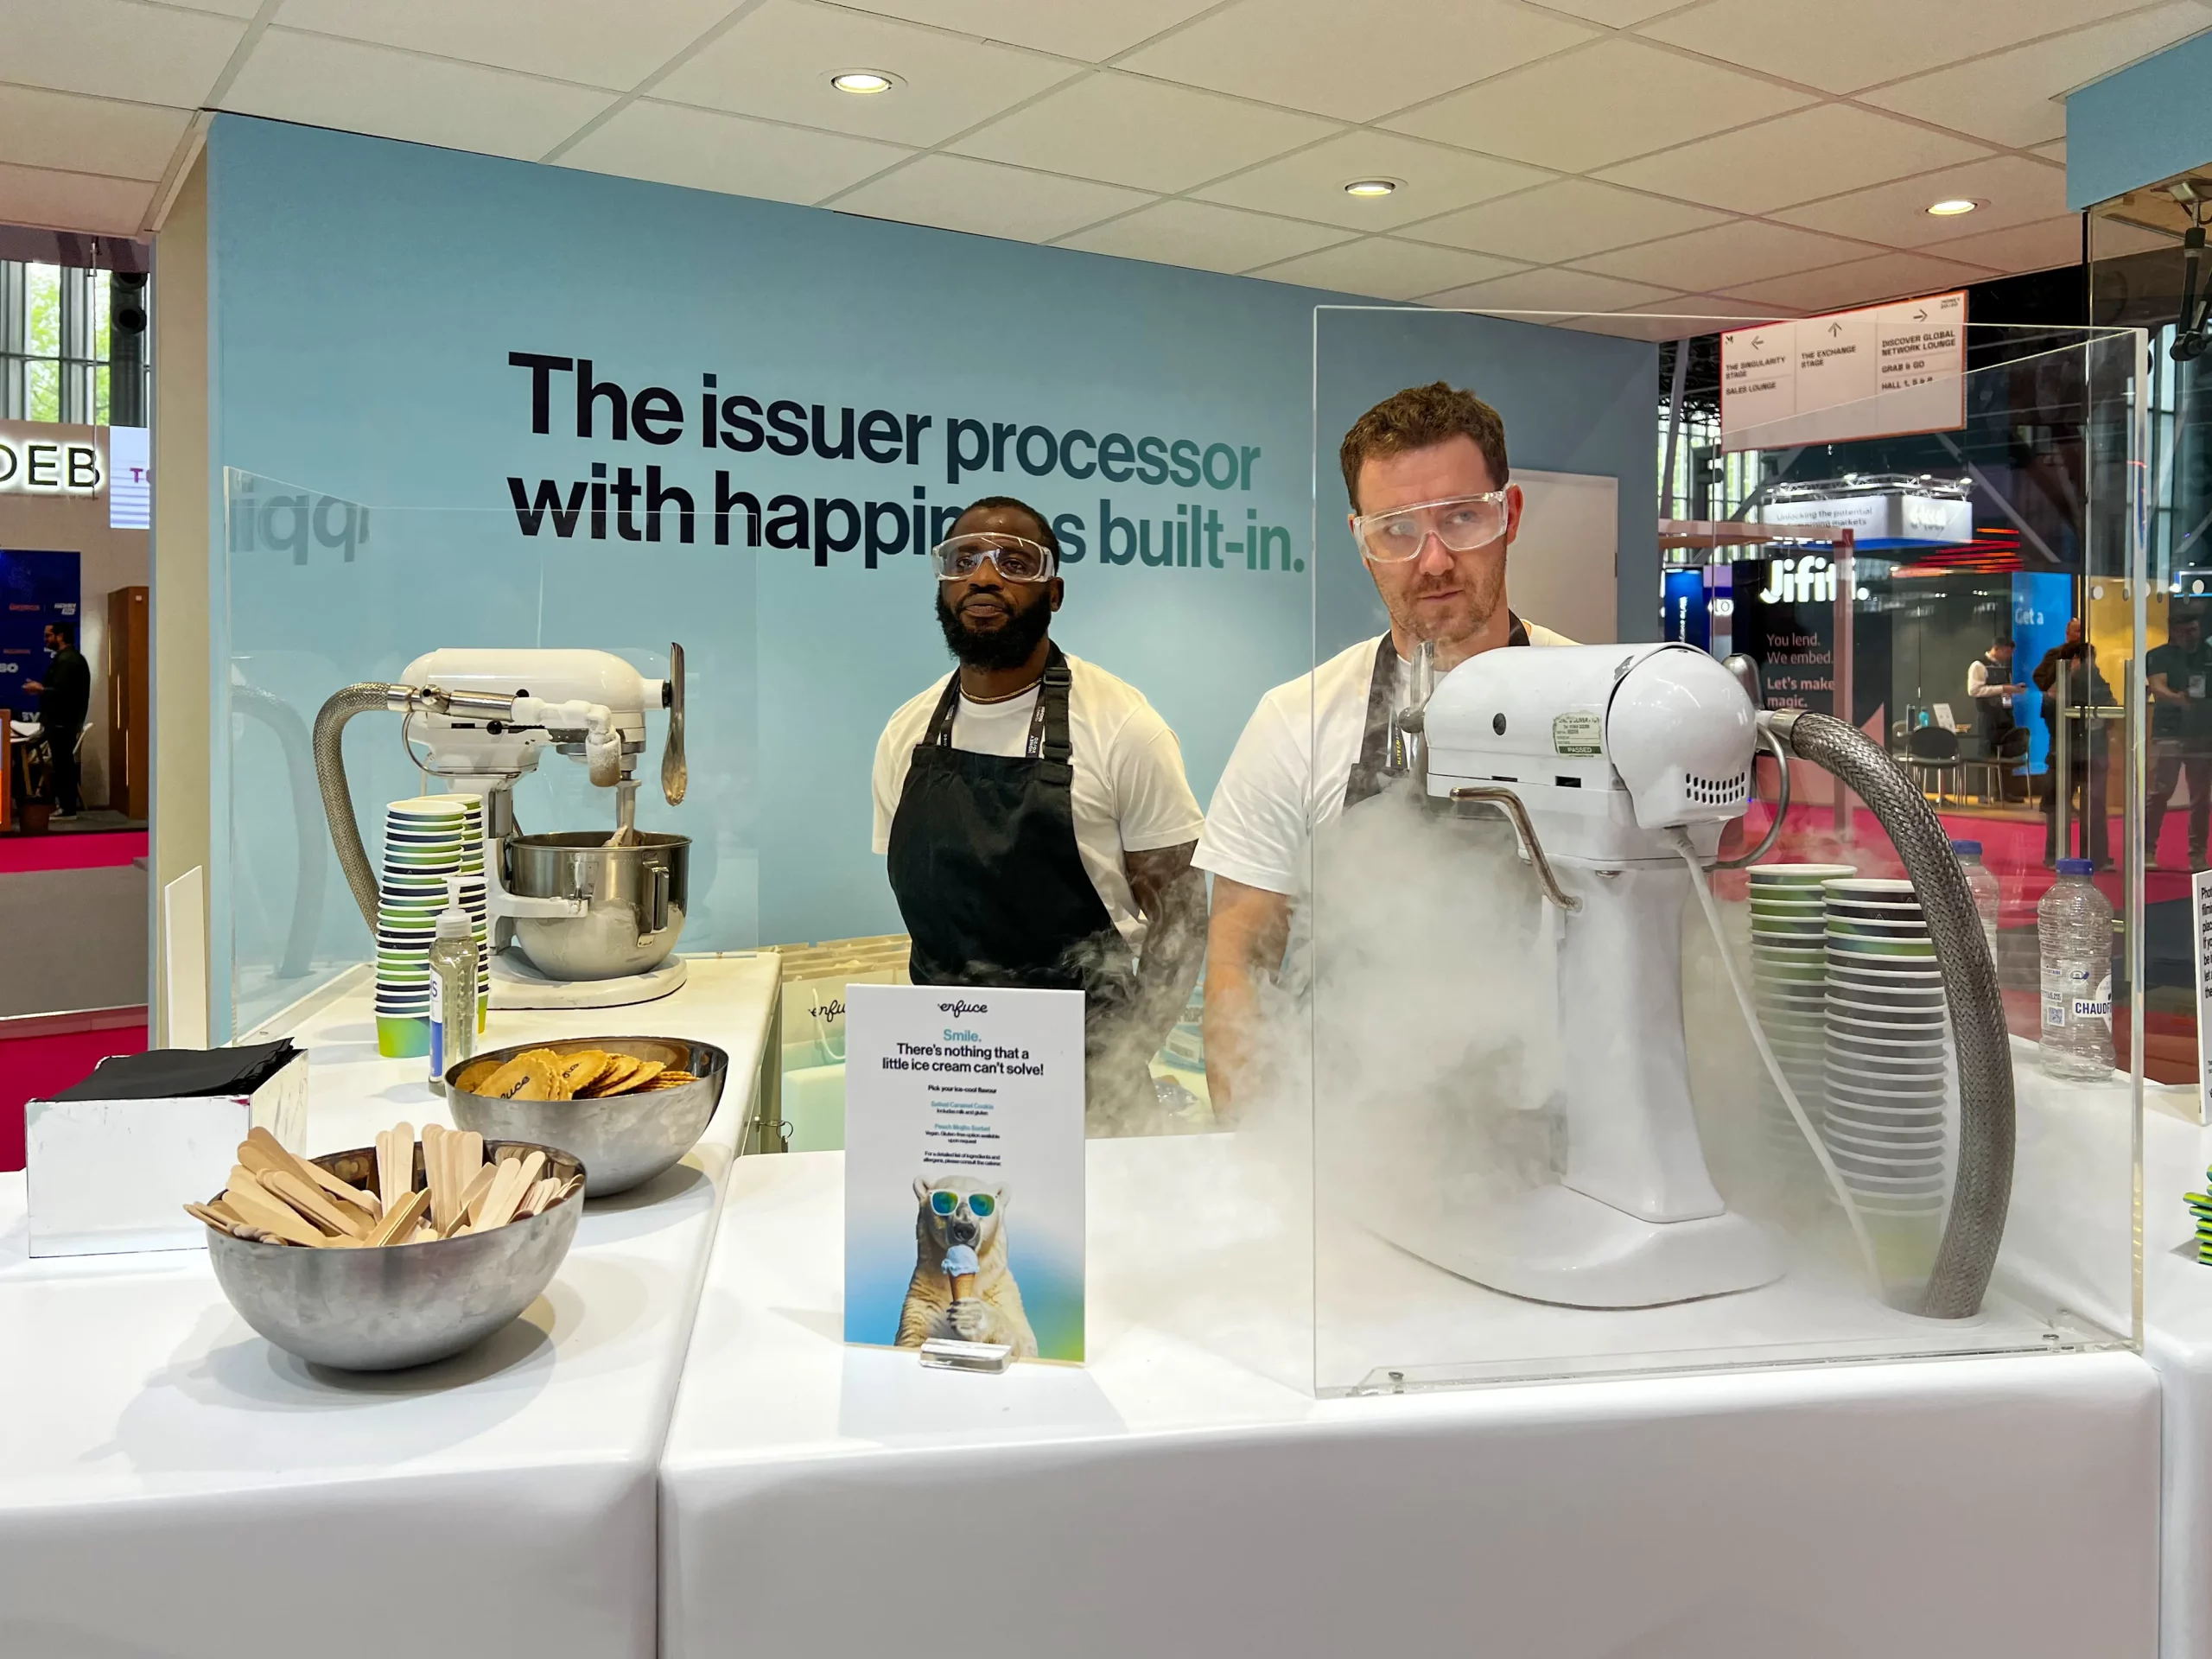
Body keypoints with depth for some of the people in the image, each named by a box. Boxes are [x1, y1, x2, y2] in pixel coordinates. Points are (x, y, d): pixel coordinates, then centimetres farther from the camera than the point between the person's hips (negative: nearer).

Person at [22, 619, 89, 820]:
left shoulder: (65, 660, -17)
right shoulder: (75, 657, 16)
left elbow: (61, 692, -25)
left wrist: (40, 689, -12)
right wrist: (43, 688, 18)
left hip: (60, 722, -11)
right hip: (69, 720, 11)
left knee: (62, 764, -7)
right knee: (65, 763, 14)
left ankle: (67, 808, -5)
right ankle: (68, 804, 18)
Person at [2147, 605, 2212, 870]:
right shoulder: (2159, 656, 1)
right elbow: (2158, 689, -14)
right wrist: (2178, 698, -34)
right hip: (2169, 733, -3)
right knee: (2160, 792, -11)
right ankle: (2147, 850, -4)